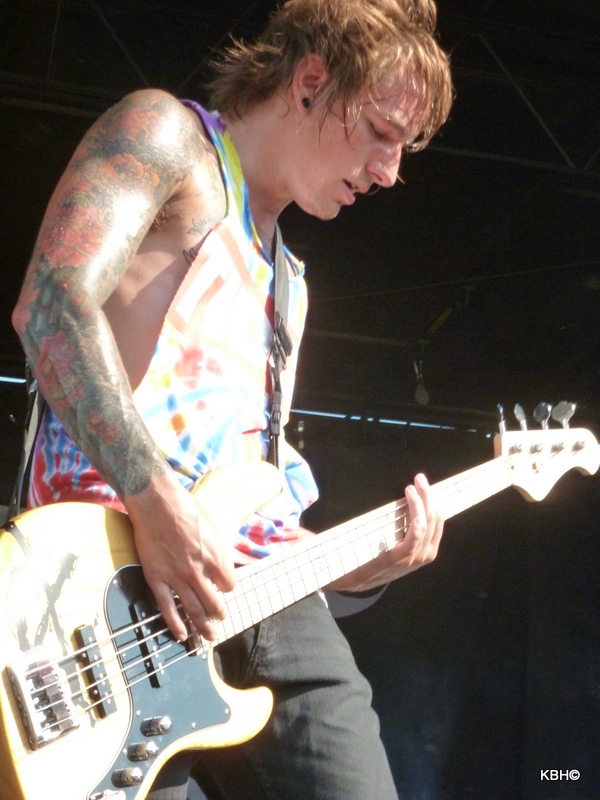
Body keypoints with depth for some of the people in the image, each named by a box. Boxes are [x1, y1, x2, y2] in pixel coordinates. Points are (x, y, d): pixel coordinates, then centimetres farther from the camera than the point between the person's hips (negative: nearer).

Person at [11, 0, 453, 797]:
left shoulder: (285, 280, 27)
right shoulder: (165, 134, 4)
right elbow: (53, 303, -15)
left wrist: (363, 562, 10)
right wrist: (155, 502, -21)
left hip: (262, 594, 8)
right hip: (125, 576, -7)